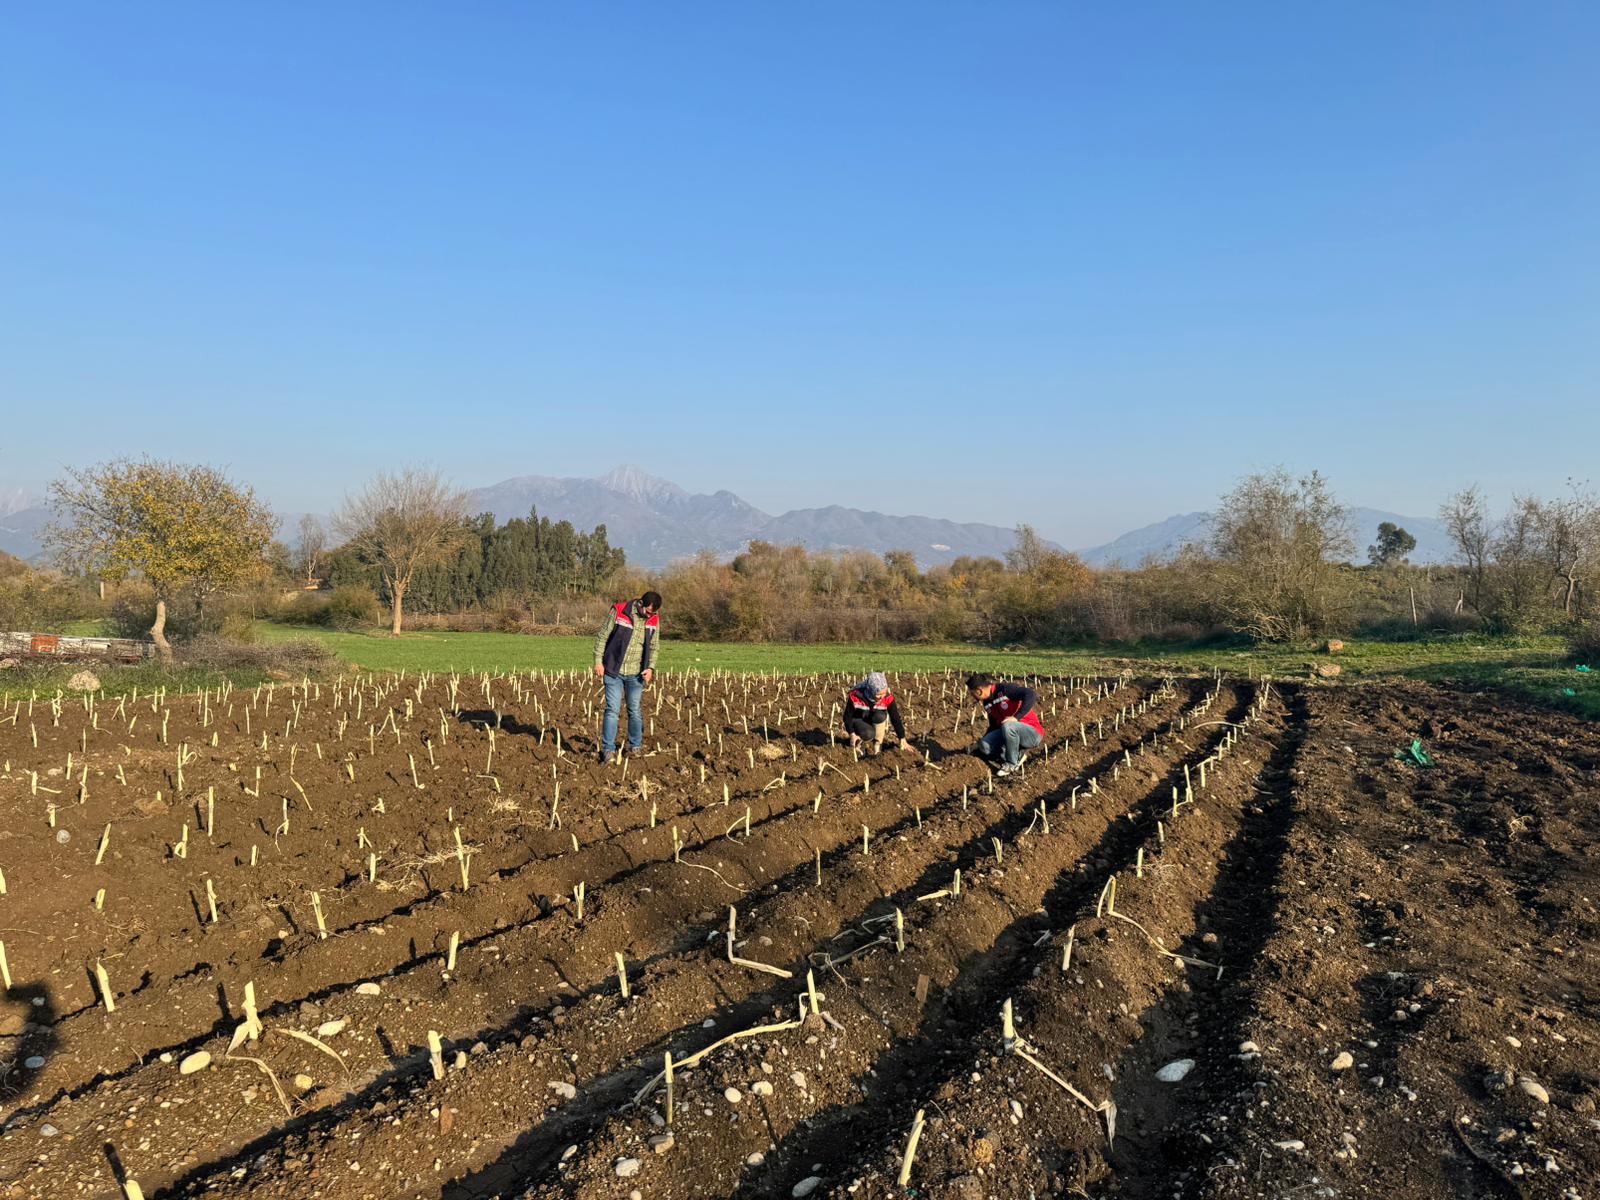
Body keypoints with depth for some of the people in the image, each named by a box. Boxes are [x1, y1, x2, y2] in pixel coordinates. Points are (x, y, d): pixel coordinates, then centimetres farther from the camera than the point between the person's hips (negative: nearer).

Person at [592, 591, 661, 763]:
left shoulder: (654, 620, -2)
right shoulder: (618, 611, -13)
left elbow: (653, 646, 8)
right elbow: (602, 636, -6)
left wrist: (651, 667, -6)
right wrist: (598, 661, -10)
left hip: (636, 674, 3)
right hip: (614, 671, -3)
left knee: (635, 711, 9)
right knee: (613, 710, -7)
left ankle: (635, 747, 23)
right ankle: (608, 750, -3)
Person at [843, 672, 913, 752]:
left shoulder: (888, 697, -24)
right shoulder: (855, 696, -30)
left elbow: (896, 718, -19)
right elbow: (847, 716, -16)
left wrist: (903, 739, -20)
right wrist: (852, 734, -23)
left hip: (876, 722, 3)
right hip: (858, 720, -2)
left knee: (880, 715, -34)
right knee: (868, 734, -36)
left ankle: (877, 743, -13)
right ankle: (857, 741, -1)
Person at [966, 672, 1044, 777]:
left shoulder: (1005, 689, -18)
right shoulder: (988, 703, 7)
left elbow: (1031, 694, -32)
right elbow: (994, 726, 20)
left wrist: (1016, 717, -35)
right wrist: (980, 744, 22)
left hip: (1032, 733, -7)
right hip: (1011, 733, 7)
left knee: (1008, 726, -37)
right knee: (985, 746, -15)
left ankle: (1011, 765, -17)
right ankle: (1018, 754, 1)